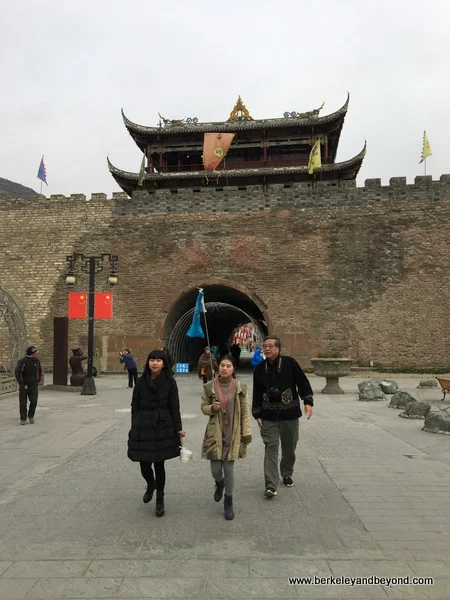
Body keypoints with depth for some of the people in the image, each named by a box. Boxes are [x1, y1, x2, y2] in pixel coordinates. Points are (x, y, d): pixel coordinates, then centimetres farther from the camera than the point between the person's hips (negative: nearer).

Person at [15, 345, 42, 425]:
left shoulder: (37, 361, 3)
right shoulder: (22, 361, -12)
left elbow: (40, 371, 17)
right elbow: (17, 373, -13)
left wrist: (38, 381, 9)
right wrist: (21, 383, -14)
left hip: (34, 386, 3)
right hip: (24, 386, -3)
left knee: (34, 402, -5)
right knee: (23, 403, 4)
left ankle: (31, 416, 17)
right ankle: (23, 419, 18)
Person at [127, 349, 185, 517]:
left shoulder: (170, 382, -3)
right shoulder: (141, 382, 2)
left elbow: (174, 407, -2)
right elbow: (135, 406, 6)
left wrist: (178, 428, -4)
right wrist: (134, 427, 4)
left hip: (163, 427, -2)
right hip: (143, 427, 2)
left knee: (159, 463, 5)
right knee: (144, 463, 5)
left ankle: (160, 499, 25)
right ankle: (150, 485, 39)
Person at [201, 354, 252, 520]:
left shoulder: (240, 387, -4)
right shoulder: (209, 387, -2)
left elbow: (245, 412, -1)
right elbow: (204, 407, 7)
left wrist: (247, 433, -4)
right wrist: (212, 408, -16)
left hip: (233, 434, -1)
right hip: (215, 433, 1)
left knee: (229, 468, 4)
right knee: (215, 469, 4)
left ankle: (228, 502, 25)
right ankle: (219, 484, 42)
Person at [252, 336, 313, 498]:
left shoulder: (290, 363, -6)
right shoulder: (260, 368, 2)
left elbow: (302, 382, -2)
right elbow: (257, 393, 7)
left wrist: (308, 401, -11)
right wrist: (257, 414, 5)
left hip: (289, 413, 0)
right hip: (269, 416, 1)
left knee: (289, 447, 13)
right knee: (271, 448, -6)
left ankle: (287, 474, 37)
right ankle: (271, 485, -4)